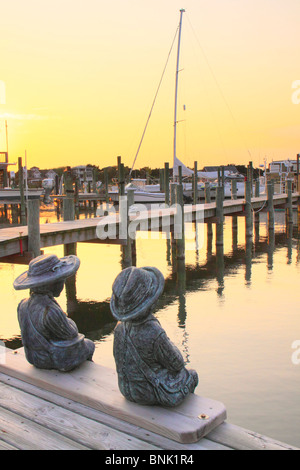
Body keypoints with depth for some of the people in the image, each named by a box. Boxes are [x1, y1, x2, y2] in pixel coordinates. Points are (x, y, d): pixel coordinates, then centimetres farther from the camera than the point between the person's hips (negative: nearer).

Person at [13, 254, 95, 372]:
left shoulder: (23, 305, -14)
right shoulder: (51, 312, -37)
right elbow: (71, 334, -20)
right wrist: (69, 322, 1)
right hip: (62, 360, -6)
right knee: (89, 346, 27)